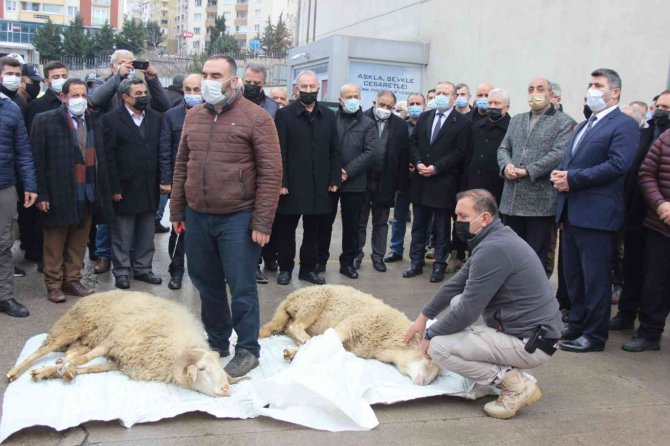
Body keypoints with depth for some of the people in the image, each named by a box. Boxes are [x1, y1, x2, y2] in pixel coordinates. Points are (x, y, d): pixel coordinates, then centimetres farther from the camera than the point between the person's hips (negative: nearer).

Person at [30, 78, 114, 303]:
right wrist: (41, 194, -11)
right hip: (59, 194, -4)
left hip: (88, 194, 4)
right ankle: (53, 284, 20)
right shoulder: (45, 121, -4)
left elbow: (101, 158, 8)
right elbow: (37, 160, -6)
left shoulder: (93, 121, 8)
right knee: (55, 243, 8)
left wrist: (105, 190, 3)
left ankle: (72, 280, 24)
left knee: (79, 242, 11)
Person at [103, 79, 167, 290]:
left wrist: (164, 179, -1)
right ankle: (121, 271, 18)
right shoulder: (112, 119, -5)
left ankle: (143, 268, 24)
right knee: (122, 235, 6)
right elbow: (109, 157, -8)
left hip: (150, 187, 4)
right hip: (125, 187, -4)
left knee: (146, 234, 12)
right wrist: (114, 188, -12)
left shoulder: (156, 118, 7)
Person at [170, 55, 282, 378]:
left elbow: (270, 172, -10)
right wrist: (177, 210, 13)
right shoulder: (193, 116, 10)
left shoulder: (256, 118, -8)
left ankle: (248, 350, 17)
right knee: (206, 284, 16)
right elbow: (182, 166, 15)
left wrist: (262, 222, -14)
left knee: (242, 288, 1)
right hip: (196, 217, 6)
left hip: (237, 218, -6)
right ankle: (216, 342, 32)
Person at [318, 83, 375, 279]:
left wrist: (347, 172, -12)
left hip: (354, 182, 0)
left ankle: (348, 262, 18)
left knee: (351, 225, 7)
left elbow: (369, 153, -5)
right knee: (324, 222, 8)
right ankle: (320, 259, 20)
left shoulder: (368, 124, 4)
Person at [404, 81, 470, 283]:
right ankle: (416, 262, 19)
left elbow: (458, 152, -11)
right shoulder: (424, 117, 11)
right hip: (421, 180, 5)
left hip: (444, 182, -4)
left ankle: (439, 265, 13)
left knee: (442, 227, 4)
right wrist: (418, 163, -7)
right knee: (419, 225, 11)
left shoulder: (462, 122, -4)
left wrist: (436, 167, -17)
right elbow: (413, 143, 9)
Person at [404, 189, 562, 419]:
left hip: (531, 343, -10)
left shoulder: (492, 249, -23)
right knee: (458, 301, 17)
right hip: (531, 328, 10)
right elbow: (457, 282, 18)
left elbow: (467, 312, -20)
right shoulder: (495, 238, 9)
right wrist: (423, 316, 20)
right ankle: (503, 368, 14)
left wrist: (430, 335, -4)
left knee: (438, 347, -12)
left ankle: (516, 384, -5)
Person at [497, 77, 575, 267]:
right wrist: (506, 165, -7)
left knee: (536, 258, 2)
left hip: (540, 201, -5)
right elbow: (503, 148, 15)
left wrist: (527, 171, -17)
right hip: (512, 200, 6)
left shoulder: (564, 122, -1)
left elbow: (559, 154, -13)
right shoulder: (516, 120, 19)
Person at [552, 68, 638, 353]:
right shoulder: (584, 125, 22)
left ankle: (594, 336, 10)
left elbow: (618, 165, -19)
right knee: (573, 275, 15)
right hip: (571, 211, 8)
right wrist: (560, 174, -3)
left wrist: (573, 178, -18)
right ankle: (576, 326, 27)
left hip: (596, 213, -8)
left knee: (595, 278, 0)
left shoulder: (624, 125, -6)